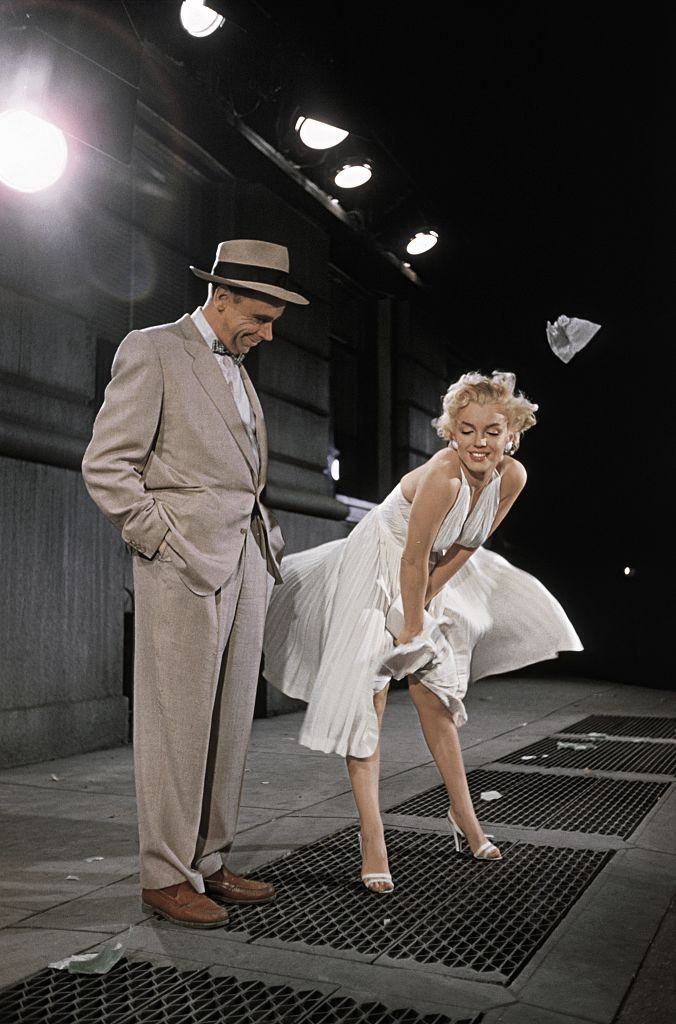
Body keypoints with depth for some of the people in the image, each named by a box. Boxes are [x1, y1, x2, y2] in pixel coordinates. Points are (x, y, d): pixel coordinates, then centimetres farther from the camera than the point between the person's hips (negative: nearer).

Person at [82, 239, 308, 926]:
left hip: (245, 563, 8)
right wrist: (163, 543, -11)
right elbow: (105, 466, -9)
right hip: (185, 566, -8)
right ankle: (165, 876, 9)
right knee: (176, 725, -2)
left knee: (229, 723, 9)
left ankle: (209, 863, 20)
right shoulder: (152, 350, -2)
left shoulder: (236, 370, 22)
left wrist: (261, 547, 14)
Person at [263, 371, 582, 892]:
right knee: (367, 699, -8)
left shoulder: (512, 477, -13)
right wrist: (411, 627, -14)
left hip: (431, 579, 6)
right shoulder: (442, 477, -33)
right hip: (377, 570, -6)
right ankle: (372, 837, -2)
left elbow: (466, 547, -3)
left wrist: (423, 609, -3)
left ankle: (464, 815, 28)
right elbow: (413, 562, -25)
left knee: (435, 696, 13)